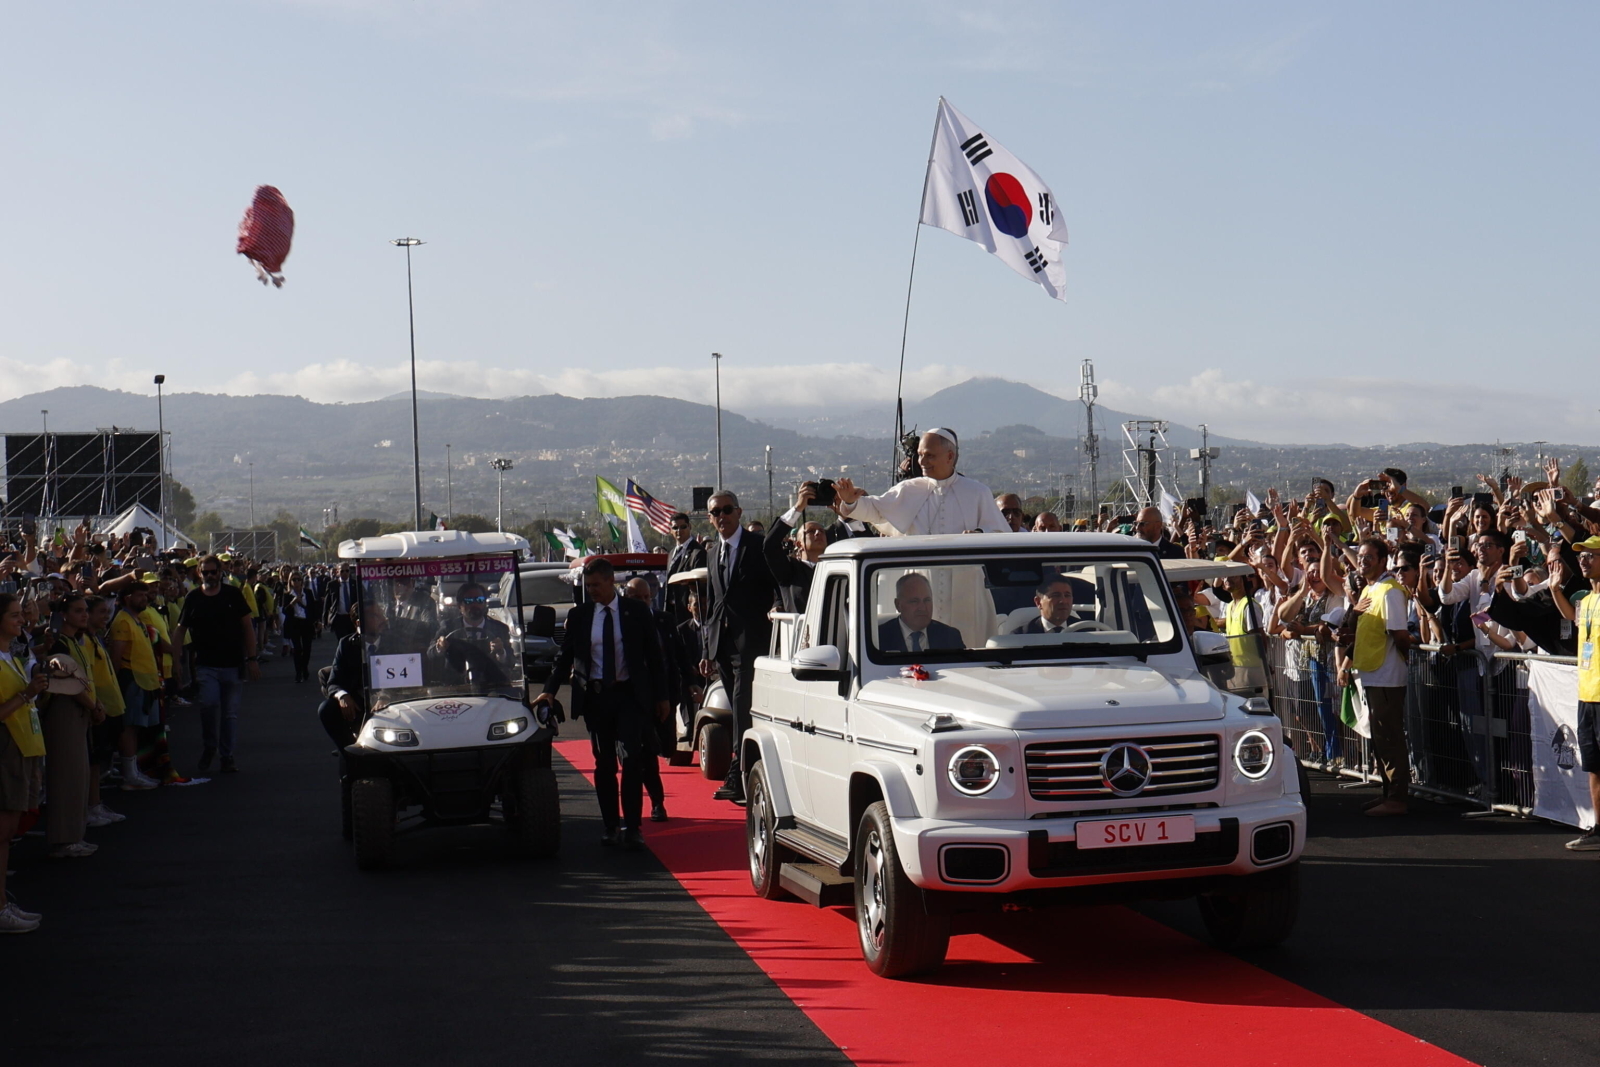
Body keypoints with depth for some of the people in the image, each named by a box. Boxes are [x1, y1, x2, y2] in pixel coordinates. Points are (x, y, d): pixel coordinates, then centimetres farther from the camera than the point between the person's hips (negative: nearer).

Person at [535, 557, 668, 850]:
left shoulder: (636, 612, 1)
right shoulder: (578, 615, 5)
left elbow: (654, 655, 4)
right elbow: (565, 657, 6)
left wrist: (661, 696, 2)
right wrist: (549, 690, -9)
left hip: (630, 695, -2)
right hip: (595, 696, 2)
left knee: (631, 760, -10)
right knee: (604, 764, 6)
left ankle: (632, 827, -6)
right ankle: (611, 826, 14)